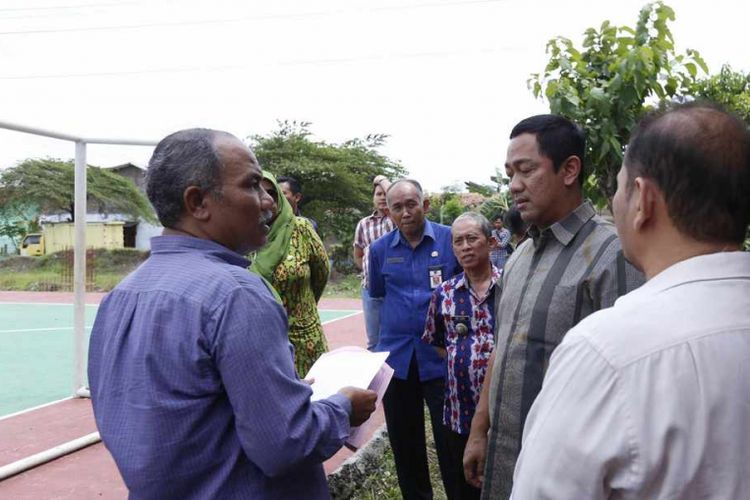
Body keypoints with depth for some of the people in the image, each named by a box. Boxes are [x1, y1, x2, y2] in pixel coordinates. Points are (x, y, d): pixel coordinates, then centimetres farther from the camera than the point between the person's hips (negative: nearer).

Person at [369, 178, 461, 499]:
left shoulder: (450, 240, -5)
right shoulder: (380, 249, 3)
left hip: (440, 356, -3)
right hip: (395, 357, 3)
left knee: (449, 440, 3)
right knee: (404, 442, 14)